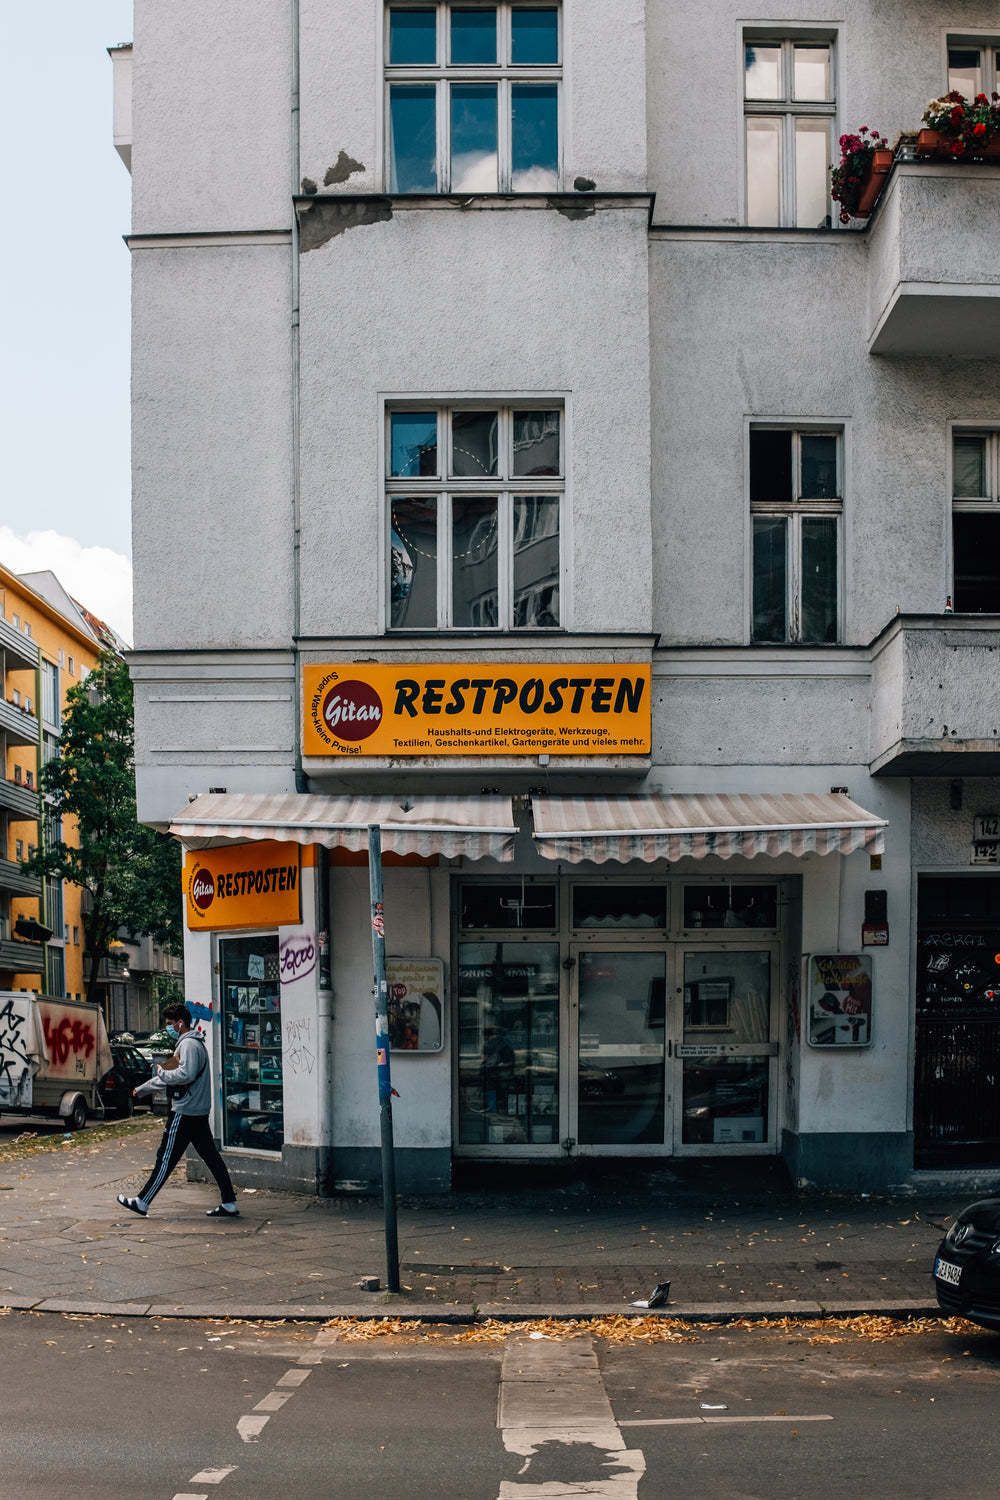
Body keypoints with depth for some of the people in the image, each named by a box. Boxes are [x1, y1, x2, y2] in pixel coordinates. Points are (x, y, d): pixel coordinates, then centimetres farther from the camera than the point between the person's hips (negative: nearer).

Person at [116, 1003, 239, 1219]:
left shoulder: (188, 1044, -12)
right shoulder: (194, 1043, 20)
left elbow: (186, 1074, -28)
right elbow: (167, 1077, 29)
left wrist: (162, 1072, -13)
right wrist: (141, 1090, 33)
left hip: (184, 1113, -10)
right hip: (199, 1113, 10)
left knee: (166, 1158, -1)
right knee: (211, 1156, 6)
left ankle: (142, 1203, 7)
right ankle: (229, 1204, 4)